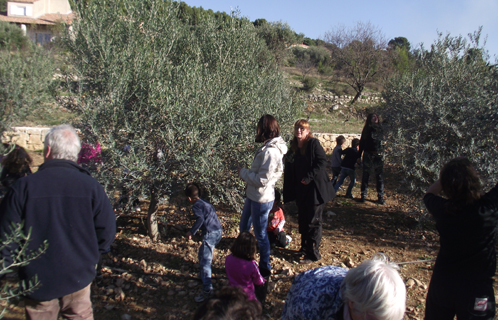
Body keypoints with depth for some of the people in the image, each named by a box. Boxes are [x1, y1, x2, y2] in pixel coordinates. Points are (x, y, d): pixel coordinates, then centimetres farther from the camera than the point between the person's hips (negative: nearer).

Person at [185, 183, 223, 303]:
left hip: (210, 234, -10)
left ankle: (207, 289, -18)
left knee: (205, 261, -12)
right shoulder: (205, 202, 19)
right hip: (219, 230, 10)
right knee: (202, 252, 29)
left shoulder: (196, 206, -6)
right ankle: (203, 276, 44)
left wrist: (192, 232, -17)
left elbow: (200, 219, -22)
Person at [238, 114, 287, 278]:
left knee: (260, 235, 7)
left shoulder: (270, 152, -27)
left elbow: (261, 180, -27)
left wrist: (243, 172, -13)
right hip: (253, 195, 10)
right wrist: (247, 172, 4)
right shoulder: (268, 147, 4)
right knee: (244, 229, 23)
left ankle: (265, 270, 27)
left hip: (262, 199, -10)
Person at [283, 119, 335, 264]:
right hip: (300, 190, 7)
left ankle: (313, 254, 9)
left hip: (315, 189, -7)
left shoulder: (313, 143, -10)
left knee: (313, 222, -1)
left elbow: (322, 162, -17)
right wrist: (288, 193, 7)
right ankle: (305, 248, 32)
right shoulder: (293, 148, 9)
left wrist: (309, 177, -22)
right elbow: (290, 172, 11)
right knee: (302, 220, 16)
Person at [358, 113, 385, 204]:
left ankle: (380, 198, 10)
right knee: (365, 176, 4)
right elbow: (362, 143, 4)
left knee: (380, 177, 3)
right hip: (368, 155, -2)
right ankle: (363, 196, 14)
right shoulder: (366, 130, 3)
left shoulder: (380, 129, 6)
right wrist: (359, 156, 2)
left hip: (379, 156, 2)